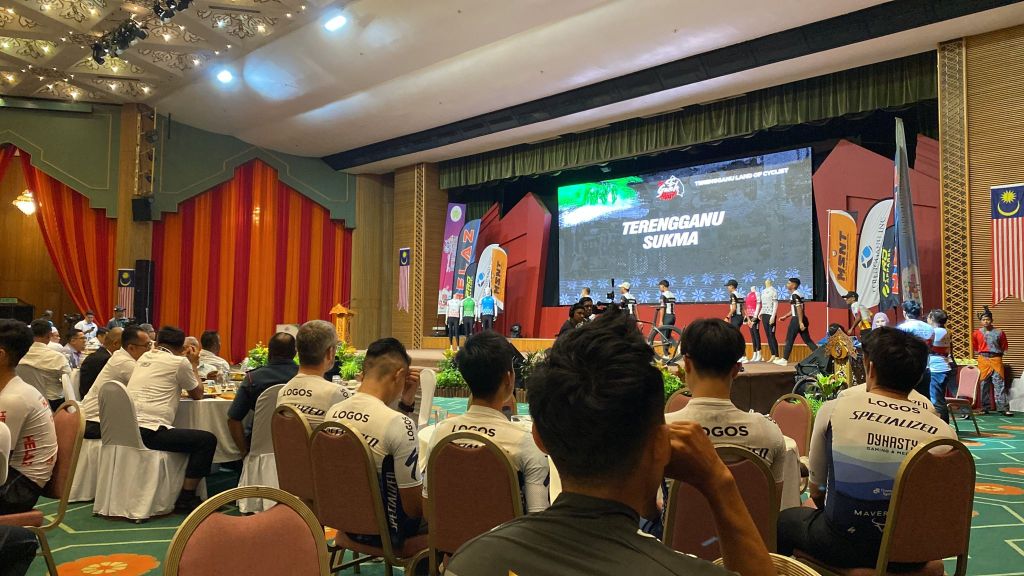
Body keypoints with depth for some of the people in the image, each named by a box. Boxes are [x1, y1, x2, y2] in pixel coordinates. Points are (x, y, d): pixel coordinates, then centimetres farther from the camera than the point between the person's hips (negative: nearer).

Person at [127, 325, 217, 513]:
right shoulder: (180, 362, -2)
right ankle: (186, 498, -4)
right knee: (207, 440, -6)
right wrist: (194, 364, 20)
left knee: (185, 436, 28)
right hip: (149, 431, -9)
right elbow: (197, 394, 10)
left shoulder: (145, 357, 19)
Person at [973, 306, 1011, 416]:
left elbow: (1004, 347, 15)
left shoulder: (999, 333, 1)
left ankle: (1003, 408, -9)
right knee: (984, 384, 4)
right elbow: (975, 347, 20)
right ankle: (985, 408, 10)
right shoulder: (976, 333, 5)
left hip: (996, 359, -1)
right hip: (983, 360, 1)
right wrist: (981, 353, 12)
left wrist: (998, 354, 7)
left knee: (999, 383, -7)